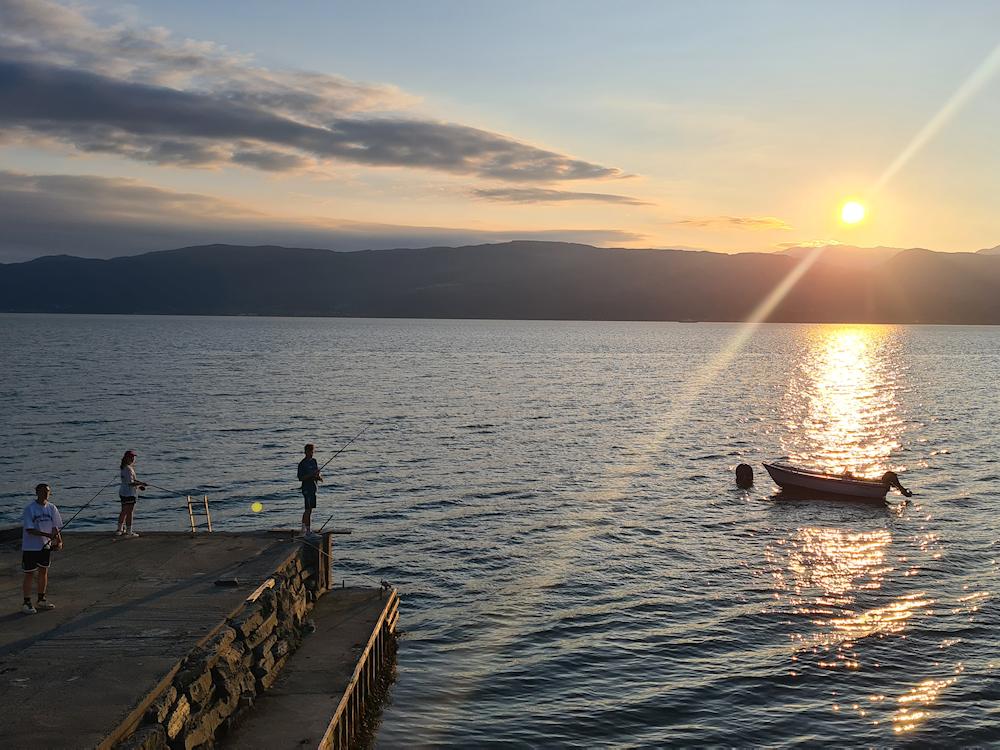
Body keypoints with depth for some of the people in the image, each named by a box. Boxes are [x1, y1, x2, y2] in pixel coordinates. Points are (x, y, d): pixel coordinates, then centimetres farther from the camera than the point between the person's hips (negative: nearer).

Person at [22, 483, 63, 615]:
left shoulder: (52, 508, 0)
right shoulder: (30, 509, -15)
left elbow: (55, 527, 4)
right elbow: (29, 530, -20)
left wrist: (59, 541, -11)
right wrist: (47, 534, -28)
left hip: (45, 546, 5)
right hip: (30, 547, -5)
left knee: (44, 571, 14)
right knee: (30, 574, 2)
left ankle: (41, 600, 28)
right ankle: (27, 603, 11)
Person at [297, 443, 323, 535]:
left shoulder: (314, 461, 13)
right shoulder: (302, 464, -10)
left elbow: (317, 473, 21)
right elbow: (300, 478, -15)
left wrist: (319, 477, -1)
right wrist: (312, 474, -22)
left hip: (313, 488, 8)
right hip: (307, 488, -8)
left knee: (308, 510, 12)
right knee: (308, 510, -10)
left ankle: (304, 531, 18)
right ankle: (308, 531, -8)